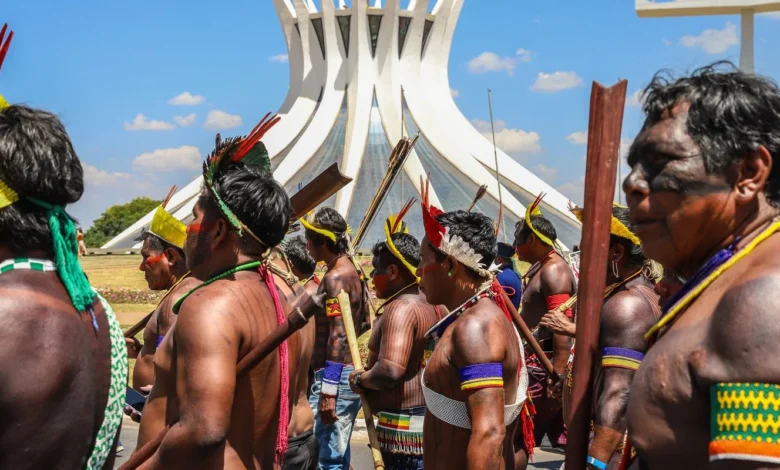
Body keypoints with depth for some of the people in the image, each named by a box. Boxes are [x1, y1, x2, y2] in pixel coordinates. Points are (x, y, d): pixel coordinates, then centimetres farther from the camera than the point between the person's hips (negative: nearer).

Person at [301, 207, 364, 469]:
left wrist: (328, 390, -23)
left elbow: (338, 337, -22)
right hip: (350, 374, 10)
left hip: (336, 377, -10)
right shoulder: (352, 273, 14)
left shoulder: (335, 277, -16)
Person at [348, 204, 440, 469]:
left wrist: (360, 379, -14)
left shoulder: (400, 308, -19)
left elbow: (390, 371, -32)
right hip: (425, 420, 10)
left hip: (403, 427, -10)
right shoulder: (429, 306, 11)